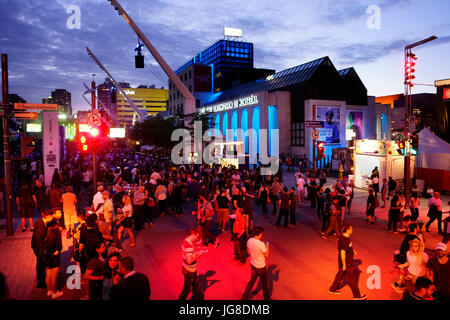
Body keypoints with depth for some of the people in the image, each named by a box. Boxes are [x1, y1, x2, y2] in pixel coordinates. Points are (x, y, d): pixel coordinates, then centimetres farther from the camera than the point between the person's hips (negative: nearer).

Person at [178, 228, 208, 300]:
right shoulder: (188, 246, -31)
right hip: (189, 271, -10)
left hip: (191, 269, 10)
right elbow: (189, 261, -31)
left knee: (196, 286, 25)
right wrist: (199, 255, -21)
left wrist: (199, 252, 2)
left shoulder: (186, 241, 0)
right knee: (187, 289, 12)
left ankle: (200, 298, 42)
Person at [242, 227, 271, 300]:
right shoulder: (261, 244, -30)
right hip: (261, 267, -5)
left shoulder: (249, 241, -11)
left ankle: (245, 297, 27)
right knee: (264, 282, 19)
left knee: (252, 281, 22)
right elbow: (266, 255, -15)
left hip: (252, 265, 5)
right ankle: (266, 297, 39)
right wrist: (267, 247, -1)